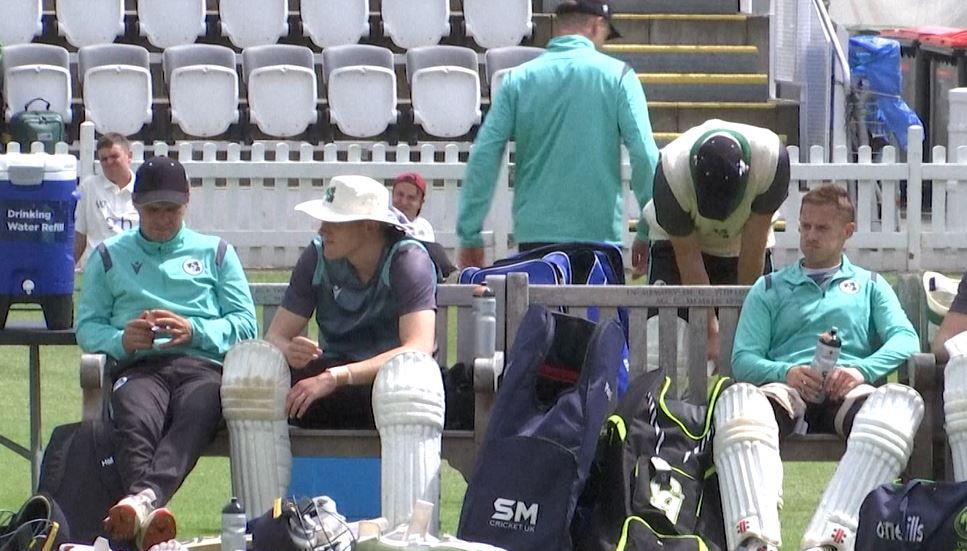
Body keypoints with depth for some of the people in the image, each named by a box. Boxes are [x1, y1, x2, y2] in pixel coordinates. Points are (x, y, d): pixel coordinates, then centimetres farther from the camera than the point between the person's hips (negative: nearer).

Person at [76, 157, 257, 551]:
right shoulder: (110, 256, 28)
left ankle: (145, 496, -67)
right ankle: (150, 516, -65)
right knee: (135, 421, -39)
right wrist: (121, 339, -6)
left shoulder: (216, 253, 27)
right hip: (141, 366, 0)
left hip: (203, 364, 0)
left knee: (193, 417, -39)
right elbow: (87, 326, 18)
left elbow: (246, 324, 15)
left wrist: (194, 330, -5)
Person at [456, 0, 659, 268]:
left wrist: (469, 235, 4)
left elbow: (483, 157, 0)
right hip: (599, 233, -2)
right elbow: (645, 155, -7)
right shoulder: (617, 75, -1)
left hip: (534, 236, 2)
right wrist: (648, 231, 0)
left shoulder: (518, 79, 5)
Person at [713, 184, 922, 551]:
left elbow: (906, 340, 11)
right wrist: (786, 373, -9)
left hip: (848, 394, 0)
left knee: (904, 403, -38)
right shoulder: (770, 288, 28)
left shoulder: (870, 286, 29)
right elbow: (744, 359, 15)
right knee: (737, 399, -38)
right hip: (786, 390, 0)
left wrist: (862, 369, -11)